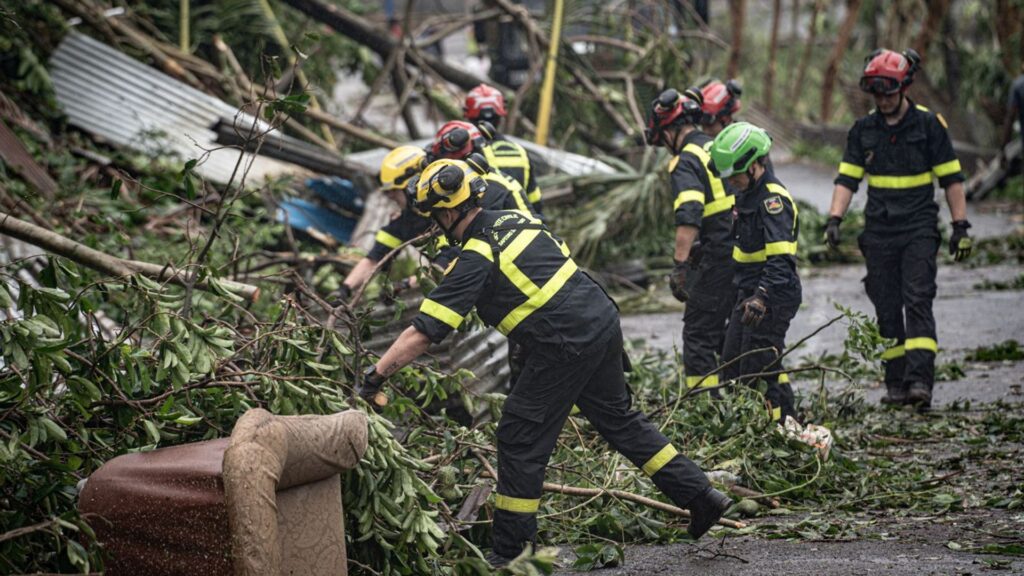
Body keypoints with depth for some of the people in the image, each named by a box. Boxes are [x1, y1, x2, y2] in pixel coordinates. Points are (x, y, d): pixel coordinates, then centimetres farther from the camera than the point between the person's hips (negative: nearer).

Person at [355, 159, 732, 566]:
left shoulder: (475, 259, -11)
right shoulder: (516, 219, 12)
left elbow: (423, 332, -14)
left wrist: (374, 376, -9)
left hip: (566, 346, -8)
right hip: (604, 321, 8)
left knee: (520, 438, 3)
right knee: (619, 419, 23)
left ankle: (510, 550, 9)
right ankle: (700, 496, 26)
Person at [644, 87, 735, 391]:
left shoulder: (686, 162, -12)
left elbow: (688, 218, -26)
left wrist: (680, 266, -28)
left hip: (718, 260, -8)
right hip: (748, 258, 8)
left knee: (698, 335, -2)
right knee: (727, 335, 19)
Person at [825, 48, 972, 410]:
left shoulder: (928, 125, -1)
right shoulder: (863, 130, 8)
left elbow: (951, 178, 1)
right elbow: (847, 178, 9)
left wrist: (961, 226, -2)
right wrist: (834, 219, -5)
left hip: (919, 230, -3)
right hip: (878, 232, 4)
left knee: (918, 302, -14)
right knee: (887, 310, 4)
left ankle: (920, 381, -21)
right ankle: (896, 385, 9)